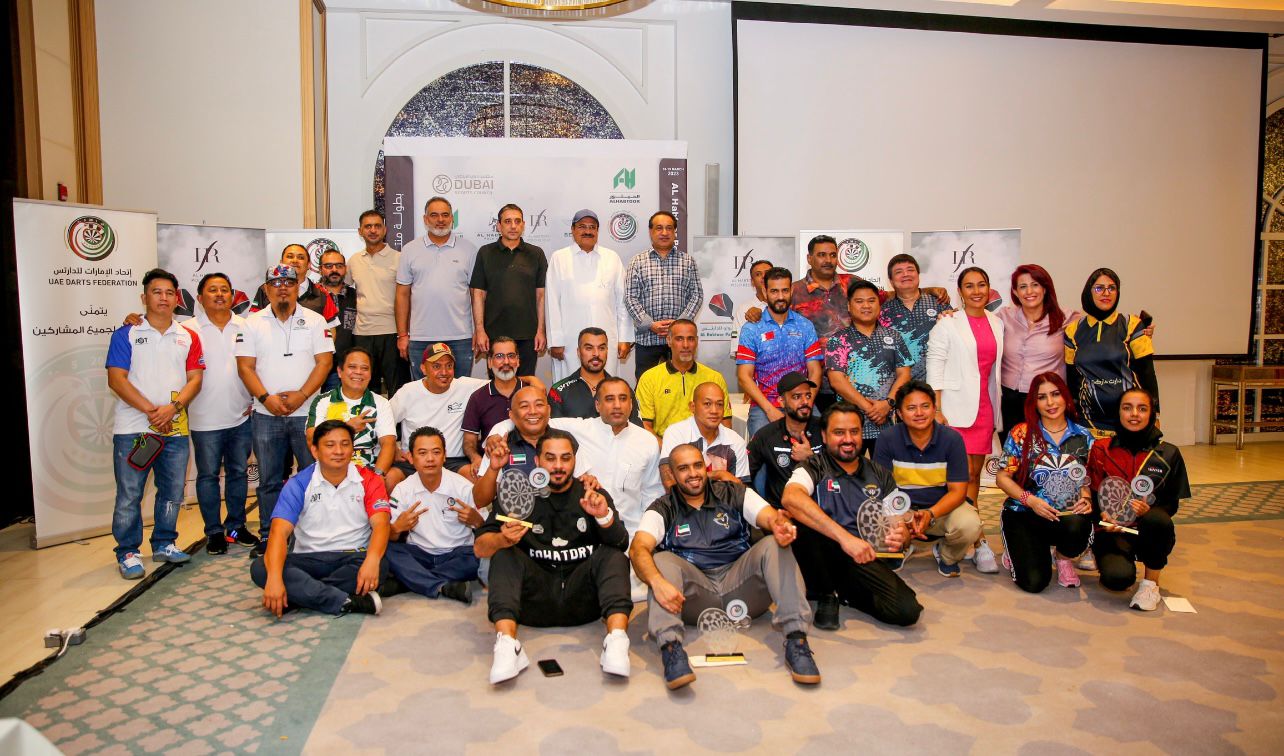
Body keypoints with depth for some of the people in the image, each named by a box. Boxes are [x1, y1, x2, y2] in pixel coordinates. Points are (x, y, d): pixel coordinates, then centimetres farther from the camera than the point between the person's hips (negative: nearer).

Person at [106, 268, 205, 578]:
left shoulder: (188, 338, 11)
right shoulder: (126, 334, 3)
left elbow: (195, 378, 4)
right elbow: (116, 379, -5)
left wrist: (172, 408, -13)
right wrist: (151, 411, -13)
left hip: (175, 428, 3)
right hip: (133, 428, -3)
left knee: (173, 491, 10)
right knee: (129, 494, 0)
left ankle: (164, 544, 25)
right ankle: (128, 552, 12)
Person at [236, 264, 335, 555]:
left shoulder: (314, 321, 4)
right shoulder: (253, 323, 8)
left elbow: (324, 361, -3)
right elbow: (245, 366, 2)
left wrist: (301, 395, -13)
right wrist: (265, 398, -12)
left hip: (306, 412, -1)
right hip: (266, 415, 2)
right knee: (269, 480, 9)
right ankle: (268, 536, 20)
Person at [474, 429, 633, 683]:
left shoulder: (593, 496, 8)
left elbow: (621, 545, -7)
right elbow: (480, 548, -4)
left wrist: (604, 516, -29)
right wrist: (502, 540, -27)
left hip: (581, 597, 0)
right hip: (535, 600, 0)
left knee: (613, 556, -21)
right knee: (504, 555, -20)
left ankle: (617, 637, -39)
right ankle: (507, 643, -36)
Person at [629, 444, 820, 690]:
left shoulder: (734, 494, 10)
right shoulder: (663, 509, 5)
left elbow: (771, 516, -5)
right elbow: (638, 549, -13)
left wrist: (781, 525, -32)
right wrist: (657, 581, -35)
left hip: (739, 583, 1)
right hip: (694, 594, -1)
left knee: (774, 546, -21)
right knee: (662, 560, -26)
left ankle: (796, 640, -30)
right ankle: (670, 647, -44)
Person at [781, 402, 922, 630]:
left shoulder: (880, 475, 16)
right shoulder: (814, 468, 1)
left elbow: (902, 525, 14)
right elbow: (790, 498, -22)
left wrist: (901, 536, -13)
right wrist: (844, 536, -32)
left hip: (866, 561, 3)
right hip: (824, 555, -3)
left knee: (907, 610, -24)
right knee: (802, 522, -33)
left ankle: (844, 593, 8)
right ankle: (826, 595, -5)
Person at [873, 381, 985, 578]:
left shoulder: (952, 439, -11)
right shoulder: (888, 439, -12)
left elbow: (957, 491, -10)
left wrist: (930, 514, -29)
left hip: (942, 507, 1)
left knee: (969, 524, -32)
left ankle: (946, 556, 7)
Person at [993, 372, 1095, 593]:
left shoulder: (1083, 436, 5)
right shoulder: (1021, 434, -4)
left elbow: (1089, 477, 13)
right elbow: (1003, 478, -2)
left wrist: (1085, 497, -9)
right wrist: (1031, 500, -16)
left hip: (1070, 515, 2)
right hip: (1024, 514, -2)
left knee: (1078, 527, -37)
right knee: (1033, 582, -18)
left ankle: (1063, 557, 2)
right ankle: (1019, 550, 20)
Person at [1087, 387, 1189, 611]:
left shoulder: (1168, 454, 0)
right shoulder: (1101, 449, 0)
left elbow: (1172, 503, 3)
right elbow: (1092, 494, 5)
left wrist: (1148, 510, -18)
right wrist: (1104, 516, -15)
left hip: (1150, 533, 1)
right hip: (1112, 530, -1)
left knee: (1158, 519, -36)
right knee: (1118, 577, -31)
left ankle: (1151, 584, -10)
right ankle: (1110, 561, 11)